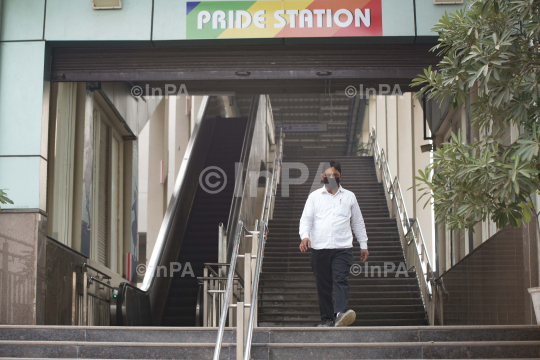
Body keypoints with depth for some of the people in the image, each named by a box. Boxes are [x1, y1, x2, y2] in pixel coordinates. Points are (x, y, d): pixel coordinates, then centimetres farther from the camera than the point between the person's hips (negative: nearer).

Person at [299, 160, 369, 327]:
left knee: (341, 280, -19)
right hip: (319, 248, 1)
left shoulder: (349, 196, 14)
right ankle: (327, 318, 11)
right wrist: (305, 235, -15)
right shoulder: (314, 196, 12)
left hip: (342, 247, -1)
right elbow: (306, 218, 4)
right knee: (323, 285, 3)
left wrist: (363, 245, 19)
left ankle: (341, 313, -33)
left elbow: (358, 222, 20)